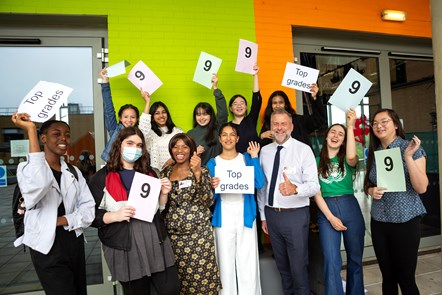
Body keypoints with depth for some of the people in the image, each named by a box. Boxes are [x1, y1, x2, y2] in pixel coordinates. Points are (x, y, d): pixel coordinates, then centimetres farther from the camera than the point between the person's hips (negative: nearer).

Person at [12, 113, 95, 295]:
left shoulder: (74, 172, 10)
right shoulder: (26, 168, -7)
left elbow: (88, 207, 2)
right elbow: (36, 186, -32)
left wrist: (64, 220, -17)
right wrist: (31, 131, -29)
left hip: (75, 242, 6)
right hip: (47, 246, -5)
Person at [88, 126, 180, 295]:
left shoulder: (149, 173, 11)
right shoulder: (102, 177, -2)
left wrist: (164, 194, -2)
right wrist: (114, 216, -20)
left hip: (156, 241, 4)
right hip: (124, 248, -3)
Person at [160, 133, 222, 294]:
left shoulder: (201, 170, -4)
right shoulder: (166, 172, 7)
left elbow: (208, 201, -17)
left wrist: (197, 172, -23)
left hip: (198, 233, -3)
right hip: (173, 234, 3)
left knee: (200, 276, 3)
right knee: (176, 277, 11)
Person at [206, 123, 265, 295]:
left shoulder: (246, 158, 7)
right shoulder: (213, 163, 6)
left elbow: (259, 184, -7)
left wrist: (254, 157, -7)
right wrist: (212, 187, -16)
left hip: (245, 215, 0)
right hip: (223, 217, 0)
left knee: (248, 262, 3)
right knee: (226, 262, 7)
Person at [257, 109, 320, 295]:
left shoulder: (303, 150, -9)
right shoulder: (264, 151, 4)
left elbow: (314, 186, -17)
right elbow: (261, 186, 9)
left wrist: (295, 188, -38)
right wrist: (263, 215, 10)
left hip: (295, 215, -4)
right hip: (271, 214, 5)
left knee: (298, 266, 6)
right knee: (282, 265, 21)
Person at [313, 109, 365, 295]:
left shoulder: (346, 159, 7)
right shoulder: (317, 161, 7)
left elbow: (352, 156, -20)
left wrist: (350, 127, -17)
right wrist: (330, 217, -8)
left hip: (350, 208, 1)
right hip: (326, 210, -1)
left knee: (355, 258, 11)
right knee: (331, 261, -4)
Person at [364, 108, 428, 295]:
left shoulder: (412, 148, -6)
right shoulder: (373, 153, 7)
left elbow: (421, 188, -14)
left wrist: (408, 156, -21)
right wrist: (371, 190, -6)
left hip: (406, 220, -4)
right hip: (379, 222, 4)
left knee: (406, 277, 5)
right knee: (388, 276, 13)